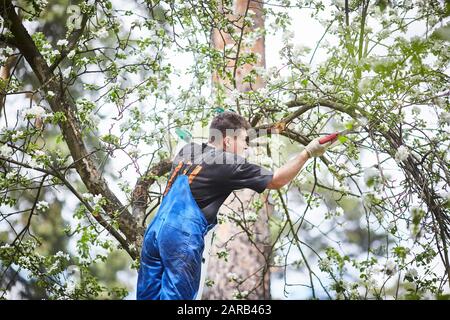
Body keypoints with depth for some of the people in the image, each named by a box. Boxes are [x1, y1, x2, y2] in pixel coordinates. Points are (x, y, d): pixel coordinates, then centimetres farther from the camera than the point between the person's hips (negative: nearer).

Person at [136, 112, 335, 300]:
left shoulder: (187, 150, 15)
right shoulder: (229, 164, -5)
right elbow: (277, 180, 1)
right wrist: (308, 152, 7)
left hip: (155, 229, 7)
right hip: (182, 237, -7)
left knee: (148, 295, 9)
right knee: (175, 296, -2)